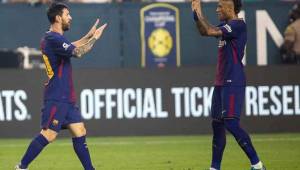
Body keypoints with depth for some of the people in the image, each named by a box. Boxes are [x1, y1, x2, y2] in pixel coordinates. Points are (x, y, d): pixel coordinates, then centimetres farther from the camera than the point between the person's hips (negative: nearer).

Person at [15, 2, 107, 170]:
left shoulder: (53, 38, 16)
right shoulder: (53, 39, -16)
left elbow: (71, 47, 36)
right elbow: (78, 52, -23)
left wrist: (89, 36, 30)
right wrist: (95, 38, -10)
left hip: (67, 98, 10)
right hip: (57, 98, -10)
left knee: (80, 133, 7)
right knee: (49, 134, -12)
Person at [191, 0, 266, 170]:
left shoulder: (238, 25, -13)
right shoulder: (227, 26, 15)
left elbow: (210, 31, -21)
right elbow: (204, 31, 25)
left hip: (233, 83, -10)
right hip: (221, 83, 10)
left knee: (231, 123, -17)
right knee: (217, 124, 11)